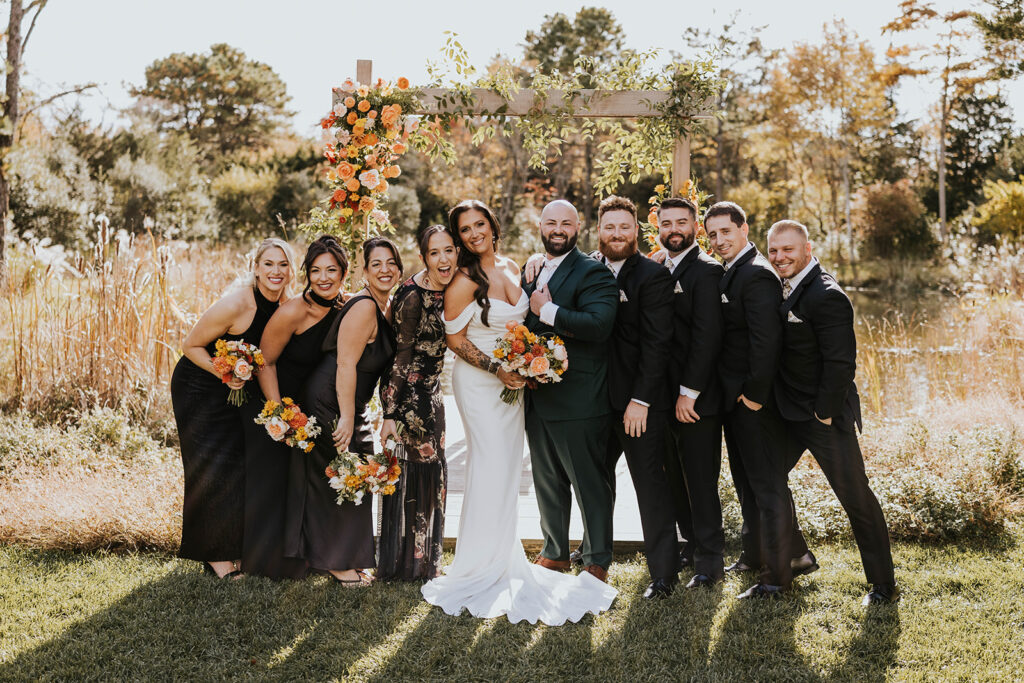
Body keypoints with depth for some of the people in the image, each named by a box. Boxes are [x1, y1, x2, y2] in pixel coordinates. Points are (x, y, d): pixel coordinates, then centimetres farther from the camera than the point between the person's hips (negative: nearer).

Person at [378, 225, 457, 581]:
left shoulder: (443, 290, 3)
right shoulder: (413, 296, -21)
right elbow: (400, 355, -20)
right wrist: (390, 412, -20)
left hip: (430, 392, 9)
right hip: (408, 394, -9)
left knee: (433, 470, 16)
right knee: (416, 469, -1)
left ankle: (426, 557, 30)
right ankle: (409, 562, 13)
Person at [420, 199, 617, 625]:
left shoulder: (511, 268, 6)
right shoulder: (464, 281, -14)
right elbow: (455, 339, -12)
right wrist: (497, 369, -18)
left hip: (514, 380, 7)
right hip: (479, 383, -6)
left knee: (509, 467, 10)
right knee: (491, 466, -5)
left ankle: (503, 555, 22)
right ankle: (484, 564, 8)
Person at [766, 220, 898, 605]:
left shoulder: (827, 297, -20)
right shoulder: (785, 289, 8)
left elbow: (840, 363, -23)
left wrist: (824, 414, -19)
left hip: (825, 417, -9)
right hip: (788, 414, 9)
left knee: (855, 497, -1)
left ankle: (884, 584, 11)